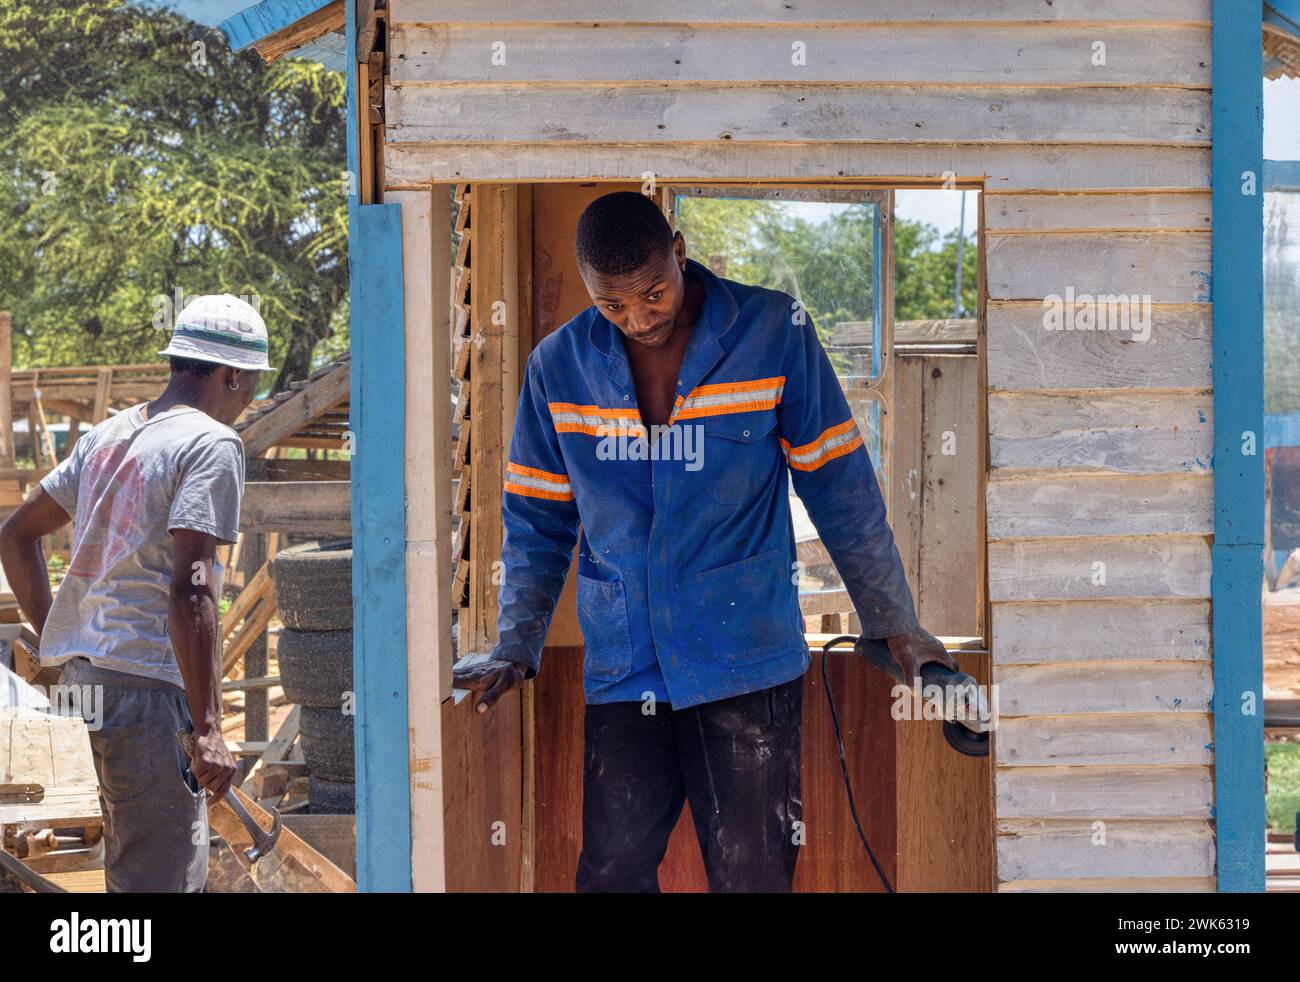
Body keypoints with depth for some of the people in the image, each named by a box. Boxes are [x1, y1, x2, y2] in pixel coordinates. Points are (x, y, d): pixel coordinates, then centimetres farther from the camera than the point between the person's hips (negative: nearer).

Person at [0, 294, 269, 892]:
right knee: (164, 880, -9)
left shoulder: (108, 434, 16)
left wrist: (52, 639, 27)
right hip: (144, 683, -9)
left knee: (132, 868, 19)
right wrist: (207, 729, -20)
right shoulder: (212, 445, -9)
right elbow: (189, 591, -19)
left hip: (80, 669, 9)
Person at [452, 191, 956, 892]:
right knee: (612, 872, -1)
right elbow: (537, 525, 13)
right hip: (621, 670, 2)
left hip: (747, 660, -2)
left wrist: (893, 623, 4)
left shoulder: (773, 333, -3)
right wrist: (515, 651, 4)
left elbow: (842, 490, 2)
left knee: (750, 875, -3)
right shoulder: (559, 366, 4)